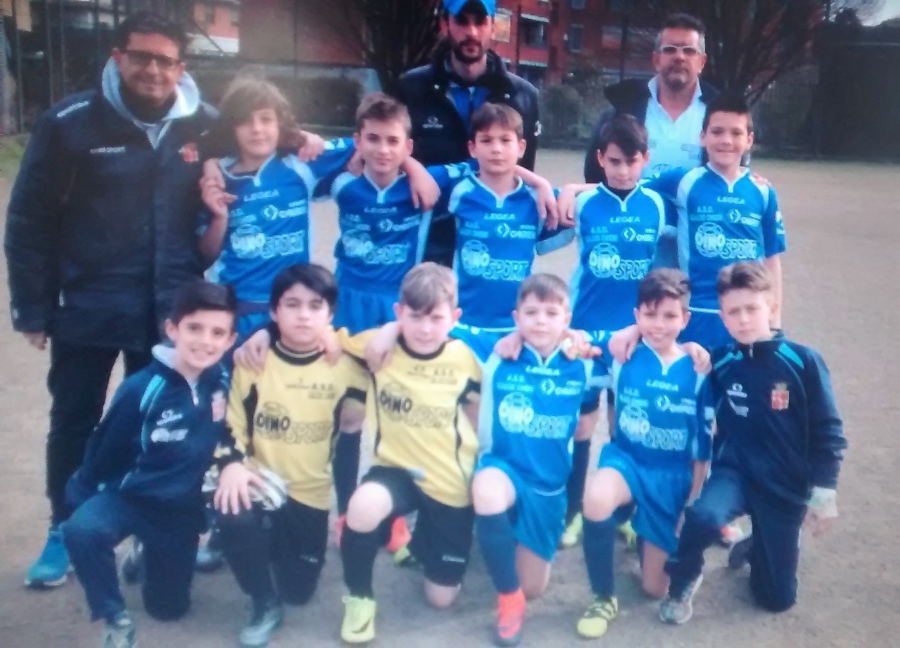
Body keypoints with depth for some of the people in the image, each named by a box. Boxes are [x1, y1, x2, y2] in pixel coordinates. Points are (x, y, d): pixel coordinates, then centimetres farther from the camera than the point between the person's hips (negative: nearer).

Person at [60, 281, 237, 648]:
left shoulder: (226, 382, -15)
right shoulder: (141, 389, -21)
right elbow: (105, 452, -9)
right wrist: (82, 500, -1)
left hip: (181, 509, 3)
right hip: (128, 496, -2)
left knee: (168, 608, 14)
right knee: (80, 531, -34)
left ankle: (149, 554, 44)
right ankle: (116, 619, -11)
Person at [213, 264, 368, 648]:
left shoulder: (346, 367, -7)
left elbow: (349, 441, -1)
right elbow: (231, 423, -2)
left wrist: (348, 510, -1)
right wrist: (231, 464, -24)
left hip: (310, 493, 1)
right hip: (259, 480, -1)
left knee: (297, 591, 2)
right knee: (233, 512, -35)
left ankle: (275, 543, 36)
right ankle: (264, 605, -8)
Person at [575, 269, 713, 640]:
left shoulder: (697, 373, -6)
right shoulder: (621, 356, -8)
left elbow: (703, 447, -1)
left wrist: (692, 505, -1)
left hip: (673, 478, 1)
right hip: (627, 460, -1)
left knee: (655, 588, 2)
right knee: (597, 497, -39)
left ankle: (645, 535, 38)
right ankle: (603, 597, -14)